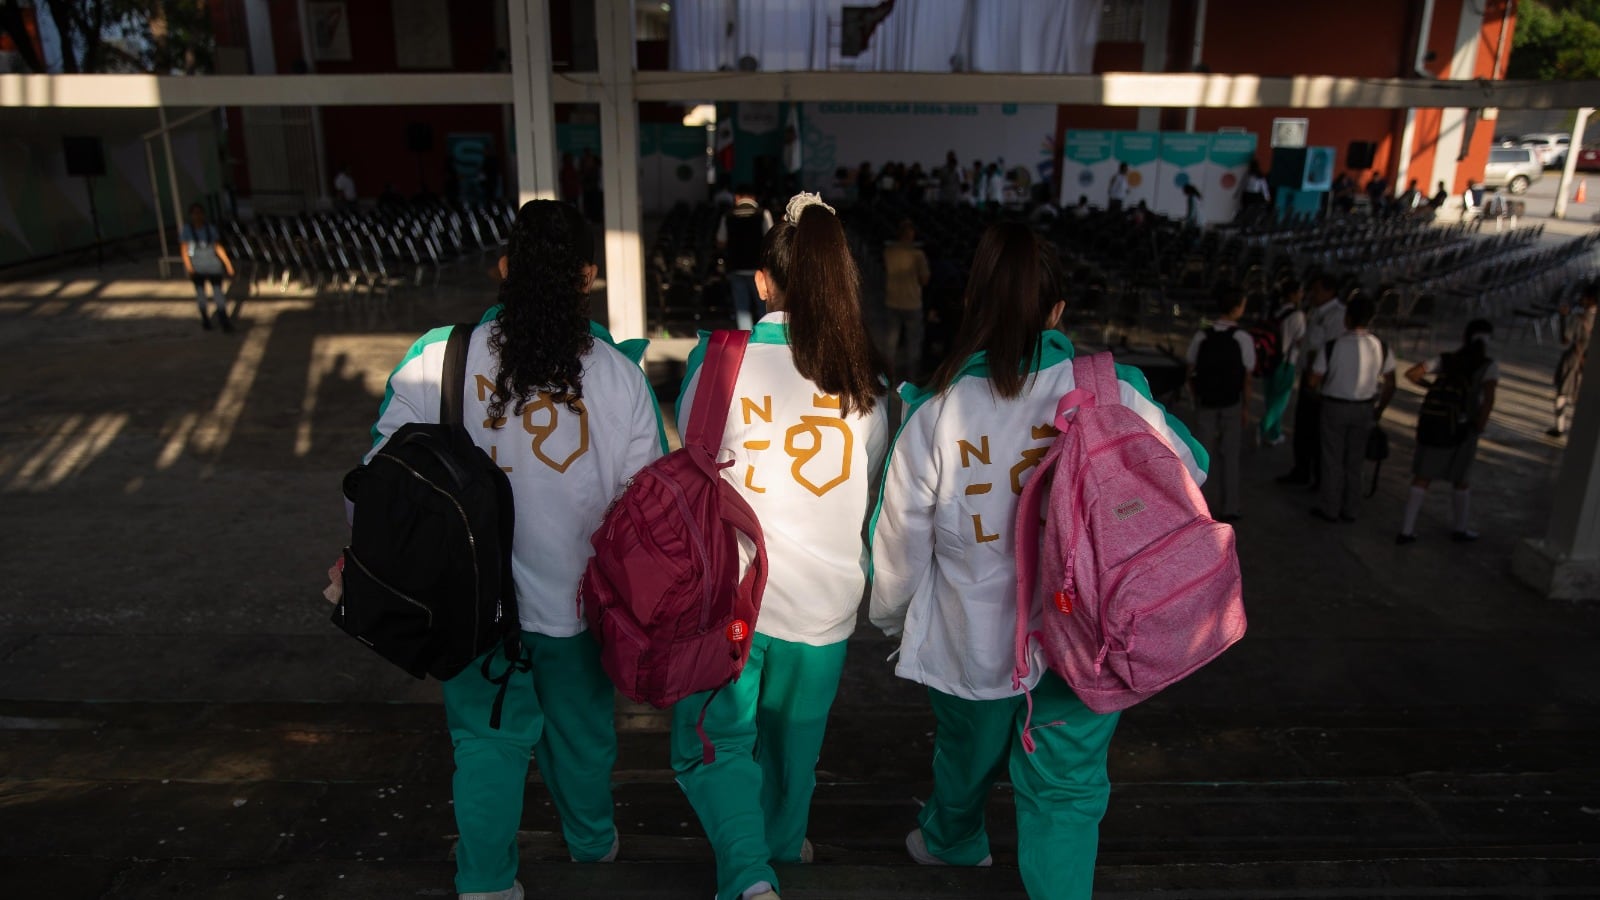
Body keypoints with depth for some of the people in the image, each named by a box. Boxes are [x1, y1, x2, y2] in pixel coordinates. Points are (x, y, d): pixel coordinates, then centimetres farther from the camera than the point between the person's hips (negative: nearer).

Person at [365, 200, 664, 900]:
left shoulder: (435, 358, -16)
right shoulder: (621, 375, -15)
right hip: (579, 599, 1)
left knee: (486, 738, 20)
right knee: (581, 728, 23)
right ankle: (592, 840, 48)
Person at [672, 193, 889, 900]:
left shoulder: (721, 358, -12)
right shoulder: (869, 378, -3)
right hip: (825, 600, 4)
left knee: (713, 743, 15)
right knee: (794, 734, 25)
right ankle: (783, 841, 47)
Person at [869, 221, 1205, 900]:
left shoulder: (934, 415, -15)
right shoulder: (1112, 392, -17)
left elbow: (900, 541, -5)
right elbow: (1188, 473, 0)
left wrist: (890, 617, 13)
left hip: (972, 641, 2)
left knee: (967, 759, 27)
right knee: (1067, 786, 16)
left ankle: (951, 842, 56)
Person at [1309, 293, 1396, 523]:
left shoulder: (1331, 346, -17)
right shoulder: (1381, 347, -4)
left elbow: (1314, 381, -12)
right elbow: (1390, 386, 2)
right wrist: (1379, 410, 15)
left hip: (1335, 406, -3)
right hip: (1364, 409, 3)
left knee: (1333, 460, 9)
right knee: (1355, 461, 15)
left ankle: (1330, 510, 16)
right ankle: (1350, 510, 23)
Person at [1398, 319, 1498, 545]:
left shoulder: (1445, 360, 0)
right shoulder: (1489, 366, -8)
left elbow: (1411, 373, -6)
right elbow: (1489, 398, -22)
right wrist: (1481, 425, -9)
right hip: (1464, 429, -2)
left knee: (1422, 478, 9)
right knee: (1462, 480, 18)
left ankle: (1407, 530, 5)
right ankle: (1461, 529, 35)